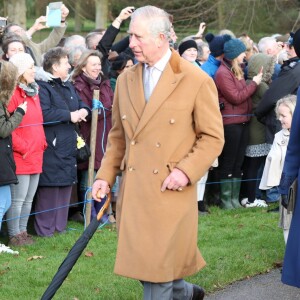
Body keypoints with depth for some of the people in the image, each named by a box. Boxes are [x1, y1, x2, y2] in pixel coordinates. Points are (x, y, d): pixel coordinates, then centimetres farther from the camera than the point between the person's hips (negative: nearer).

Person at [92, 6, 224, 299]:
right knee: (143, 265, 10)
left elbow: (213, 137, -3)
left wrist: (186, 171, -16)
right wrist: (105, 175, 6)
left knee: (157, 274, -3)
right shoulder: (126, 80, 9)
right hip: (133, 192, 5)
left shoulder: (197, 81, -6)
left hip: (171, 192, -5)